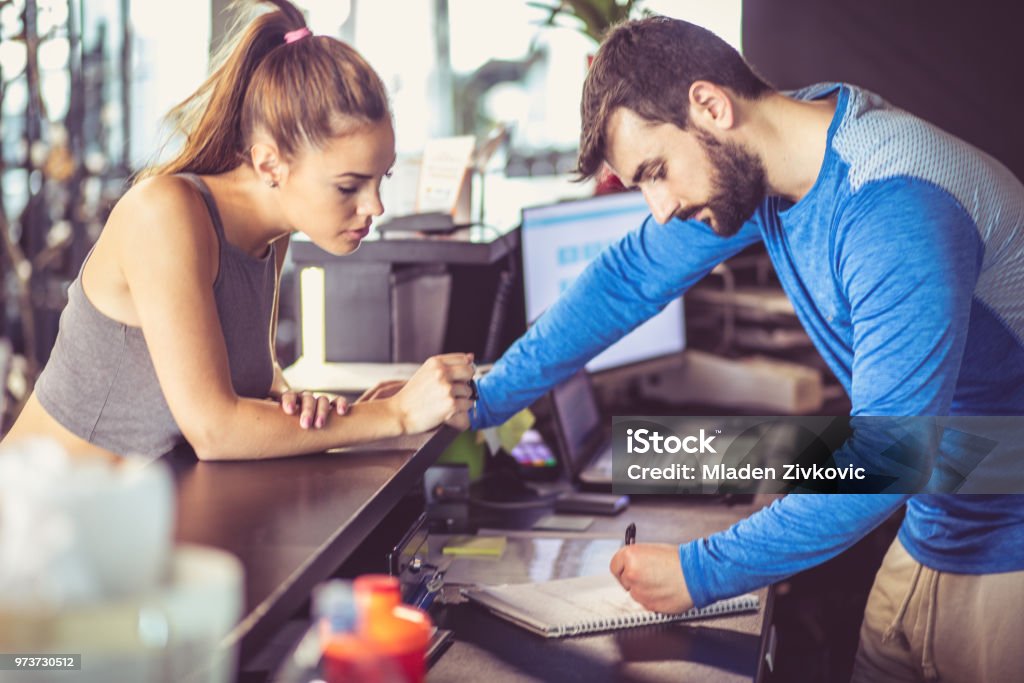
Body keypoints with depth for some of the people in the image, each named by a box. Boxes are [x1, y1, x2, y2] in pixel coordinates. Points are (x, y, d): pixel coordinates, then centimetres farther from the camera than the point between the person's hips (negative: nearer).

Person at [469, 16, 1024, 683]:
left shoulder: (897, 209, -29)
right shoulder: (749, 160, -2)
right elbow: (631, 278, 8)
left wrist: (701, 571, -25)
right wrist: (480, 402, 6)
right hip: (933, 537, 7)